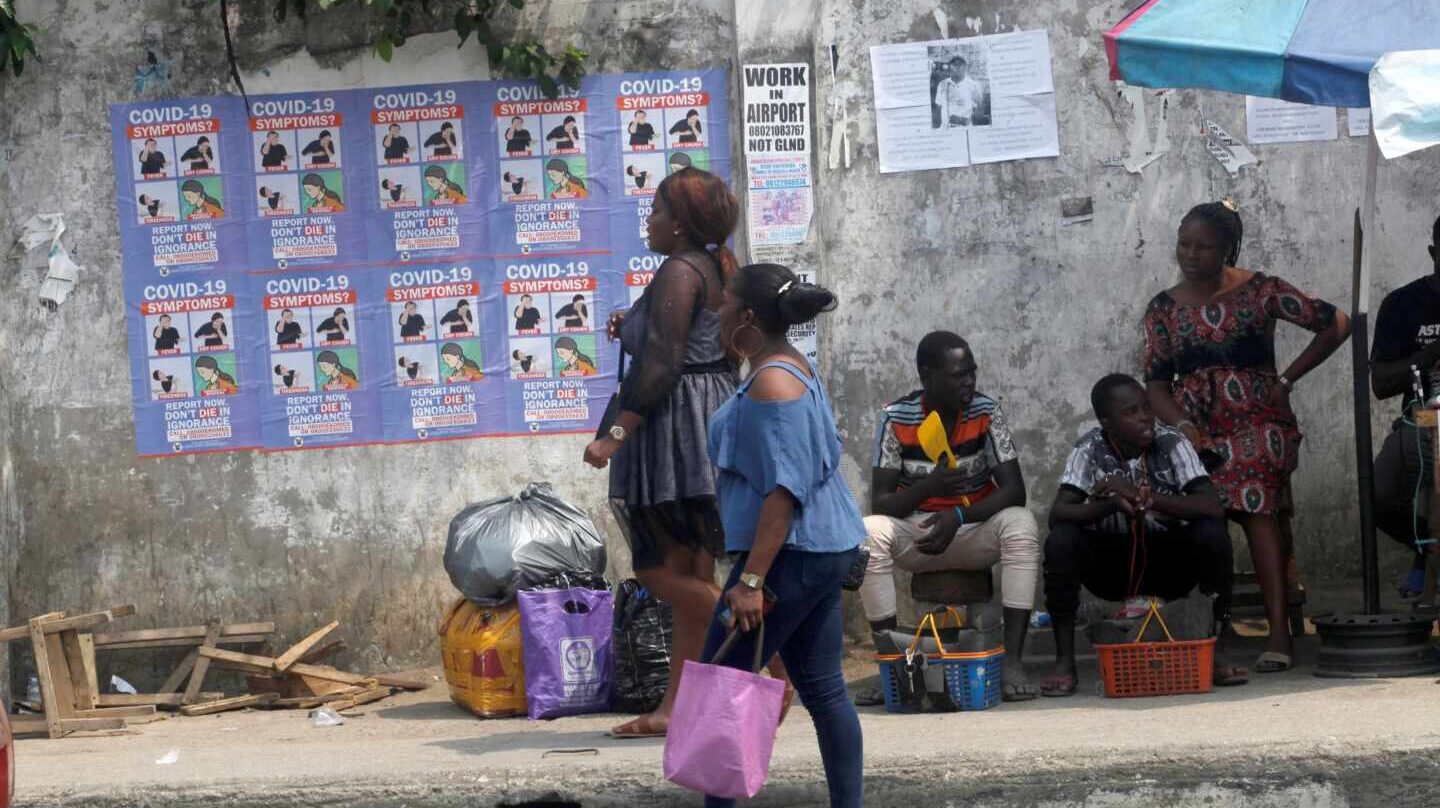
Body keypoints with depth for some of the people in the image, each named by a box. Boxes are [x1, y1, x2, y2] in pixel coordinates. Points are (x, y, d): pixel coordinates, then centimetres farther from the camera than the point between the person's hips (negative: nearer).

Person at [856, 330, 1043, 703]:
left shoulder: (986, 413, -8)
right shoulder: (896, 419, -10)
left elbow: (1014, 490, -14)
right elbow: (880, 503, -12)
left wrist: (958, 516, -31)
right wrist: (928, 486, -32)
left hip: (975, 532, 0)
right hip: (915, 534, 0)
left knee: (1021, 524, -31)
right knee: (868, 532, -31)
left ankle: (1012, 660, -32)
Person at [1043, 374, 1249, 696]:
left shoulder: (1171, 443, -13)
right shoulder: (1089, 450, -12)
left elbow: (1213, 507, -24)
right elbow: (1058, 514, -23)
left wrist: (1143, 497, -35)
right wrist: (1112, 504, -41)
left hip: (1168, 564, 0)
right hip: (1111, 568, 0)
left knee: (1212, 534, -28)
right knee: (1060, 541, -28)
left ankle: (1214, 649, -14)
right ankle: (1065, 661, -18)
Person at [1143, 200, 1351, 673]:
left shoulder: (1259, 292, 2)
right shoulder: (1164, 309, 11)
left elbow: (1336, 324, 5)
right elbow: (1156, 384, 8)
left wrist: (1287, 380, 3)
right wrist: (1184, 426, -10)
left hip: (1257, 420, -4)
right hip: (1197, 429, 4)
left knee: (1255, 500, -27)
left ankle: (1278, 631, -32)